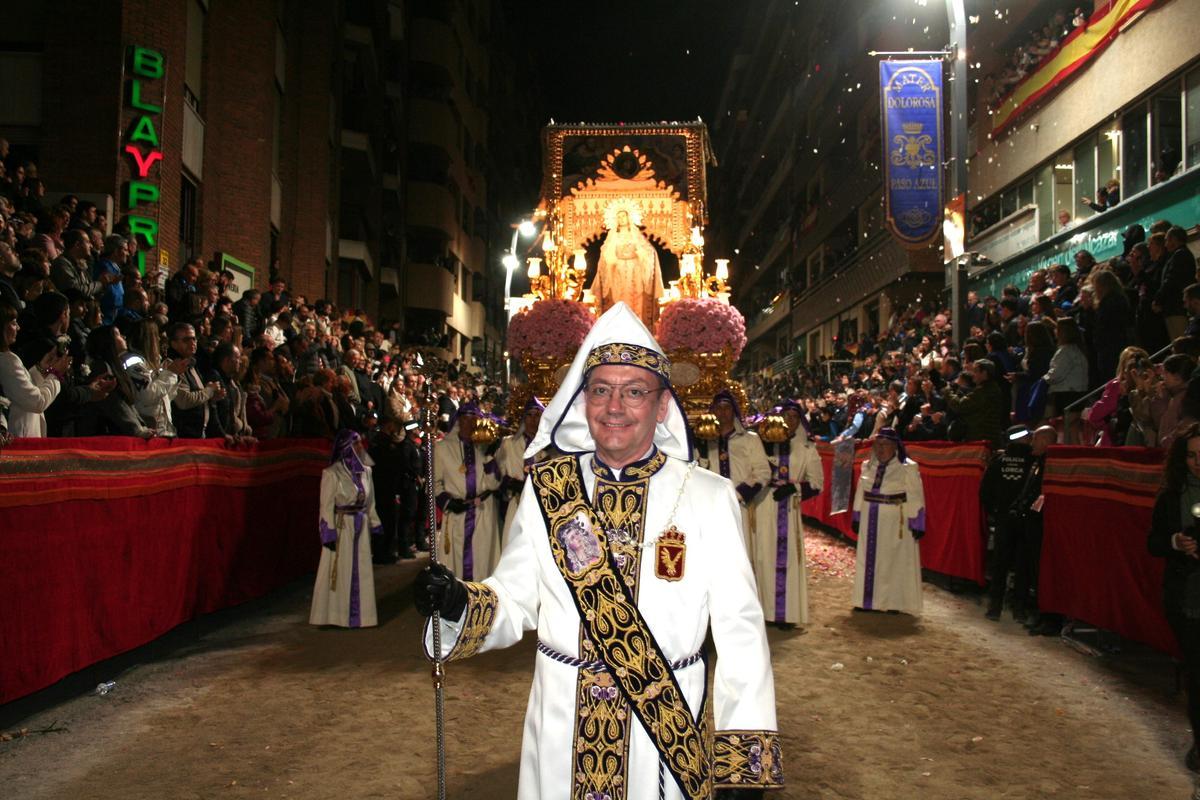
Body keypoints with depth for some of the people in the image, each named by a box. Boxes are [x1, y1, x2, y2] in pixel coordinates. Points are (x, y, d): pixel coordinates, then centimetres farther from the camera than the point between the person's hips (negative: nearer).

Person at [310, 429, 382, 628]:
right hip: (341, 527, -5)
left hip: (361, 527, 5)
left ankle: (359, 612, 20)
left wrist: (374, 526, 10)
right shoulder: (332, 473, -10)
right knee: (339, 571, 3)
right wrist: (329, 534, -15)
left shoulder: (365, 471, 7)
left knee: (361, 571, 9)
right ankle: (336, 614, 13)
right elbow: (326, 506, -11)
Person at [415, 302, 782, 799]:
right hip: (561, 729, 2)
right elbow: (516, 601, 1)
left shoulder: (709, 498, -7)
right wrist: (461, 605, -20)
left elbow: (739, 632, -8)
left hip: (669, 727, -1)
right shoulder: (546, 489, -1)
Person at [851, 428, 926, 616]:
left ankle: (894, 602, 12)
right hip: (870, 522, 5)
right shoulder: (868, 466, 5)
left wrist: (916, 524, -14)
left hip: (896, 523, -5)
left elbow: (915, 498, -11)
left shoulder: (907, 468, -10)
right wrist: (857, 518, 10)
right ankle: (868, 600, 23)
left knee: (894, 562, 2)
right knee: (869, 561, 11)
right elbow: (860, 493, 11)